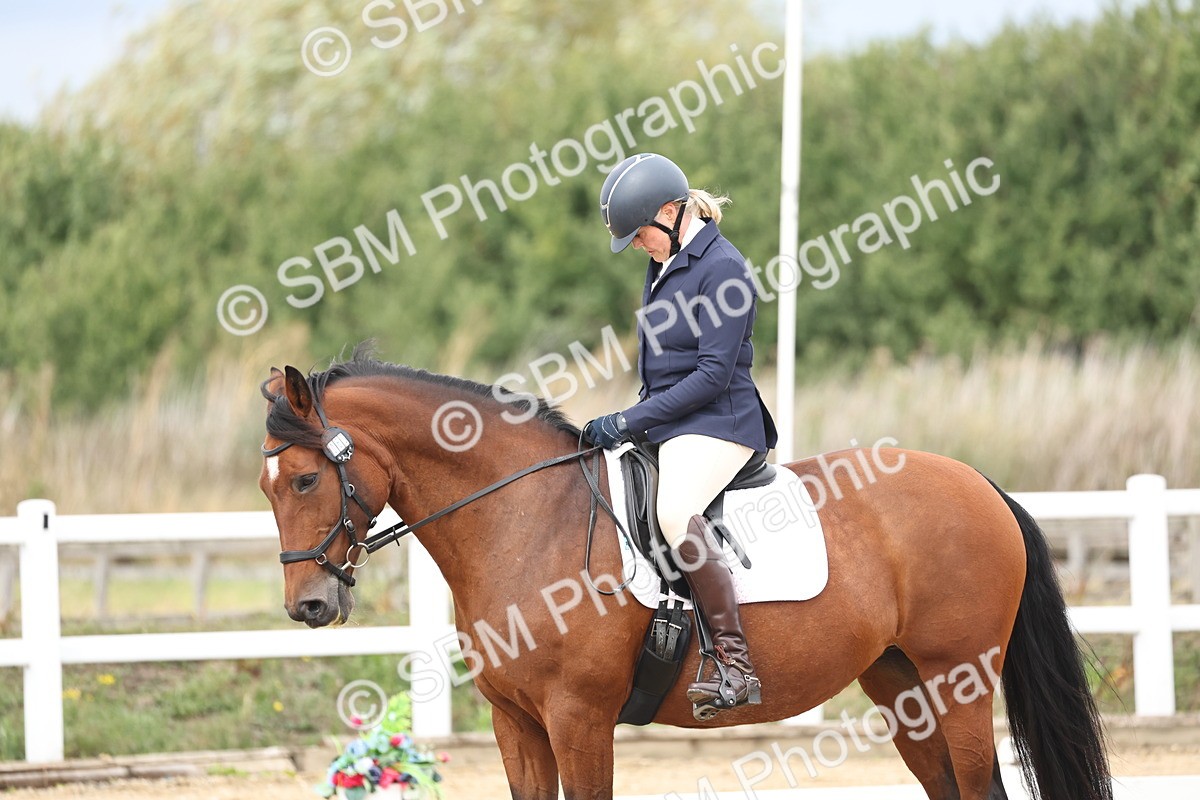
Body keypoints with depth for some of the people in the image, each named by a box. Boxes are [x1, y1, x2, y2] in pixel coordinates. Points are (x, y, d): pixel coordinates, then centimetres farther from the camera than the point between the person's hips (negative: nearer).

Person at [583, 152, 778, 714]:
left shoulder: (720, 267, -13)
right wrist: (629, 423, 10)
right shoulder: (665, 264, 15)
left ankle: (736, 665, -39)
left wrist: (631, 421, -19)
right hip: (665, 426, 11)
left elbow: (714, 374, -19)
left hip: (716, 423, -11)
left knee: (676, 514, -36)